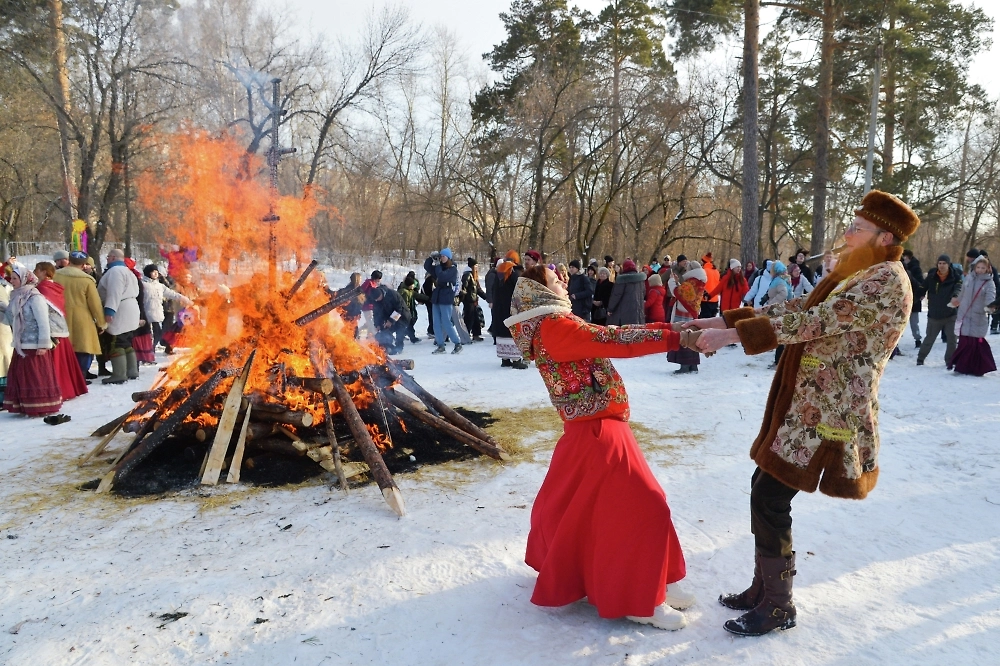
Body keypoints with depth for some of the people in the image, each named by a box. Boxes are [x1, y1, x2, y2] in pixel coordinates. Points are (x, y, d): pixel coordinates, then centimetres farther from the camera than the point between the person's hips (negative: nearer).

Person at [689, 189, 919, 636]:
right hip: (807, 405, 10)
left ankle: (778, 607, 10)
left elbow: (815, 321, -23)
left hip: (828, 413, -9)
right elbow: (798, 308, 14)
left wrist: (733, 334, -24)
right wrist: (725, 320, 6)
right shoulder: (854, 276, 17)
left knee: (770, 498, -7)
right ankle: (763, 588, 26)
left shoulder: (887, 280, -14)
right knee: (764, 487, 12)